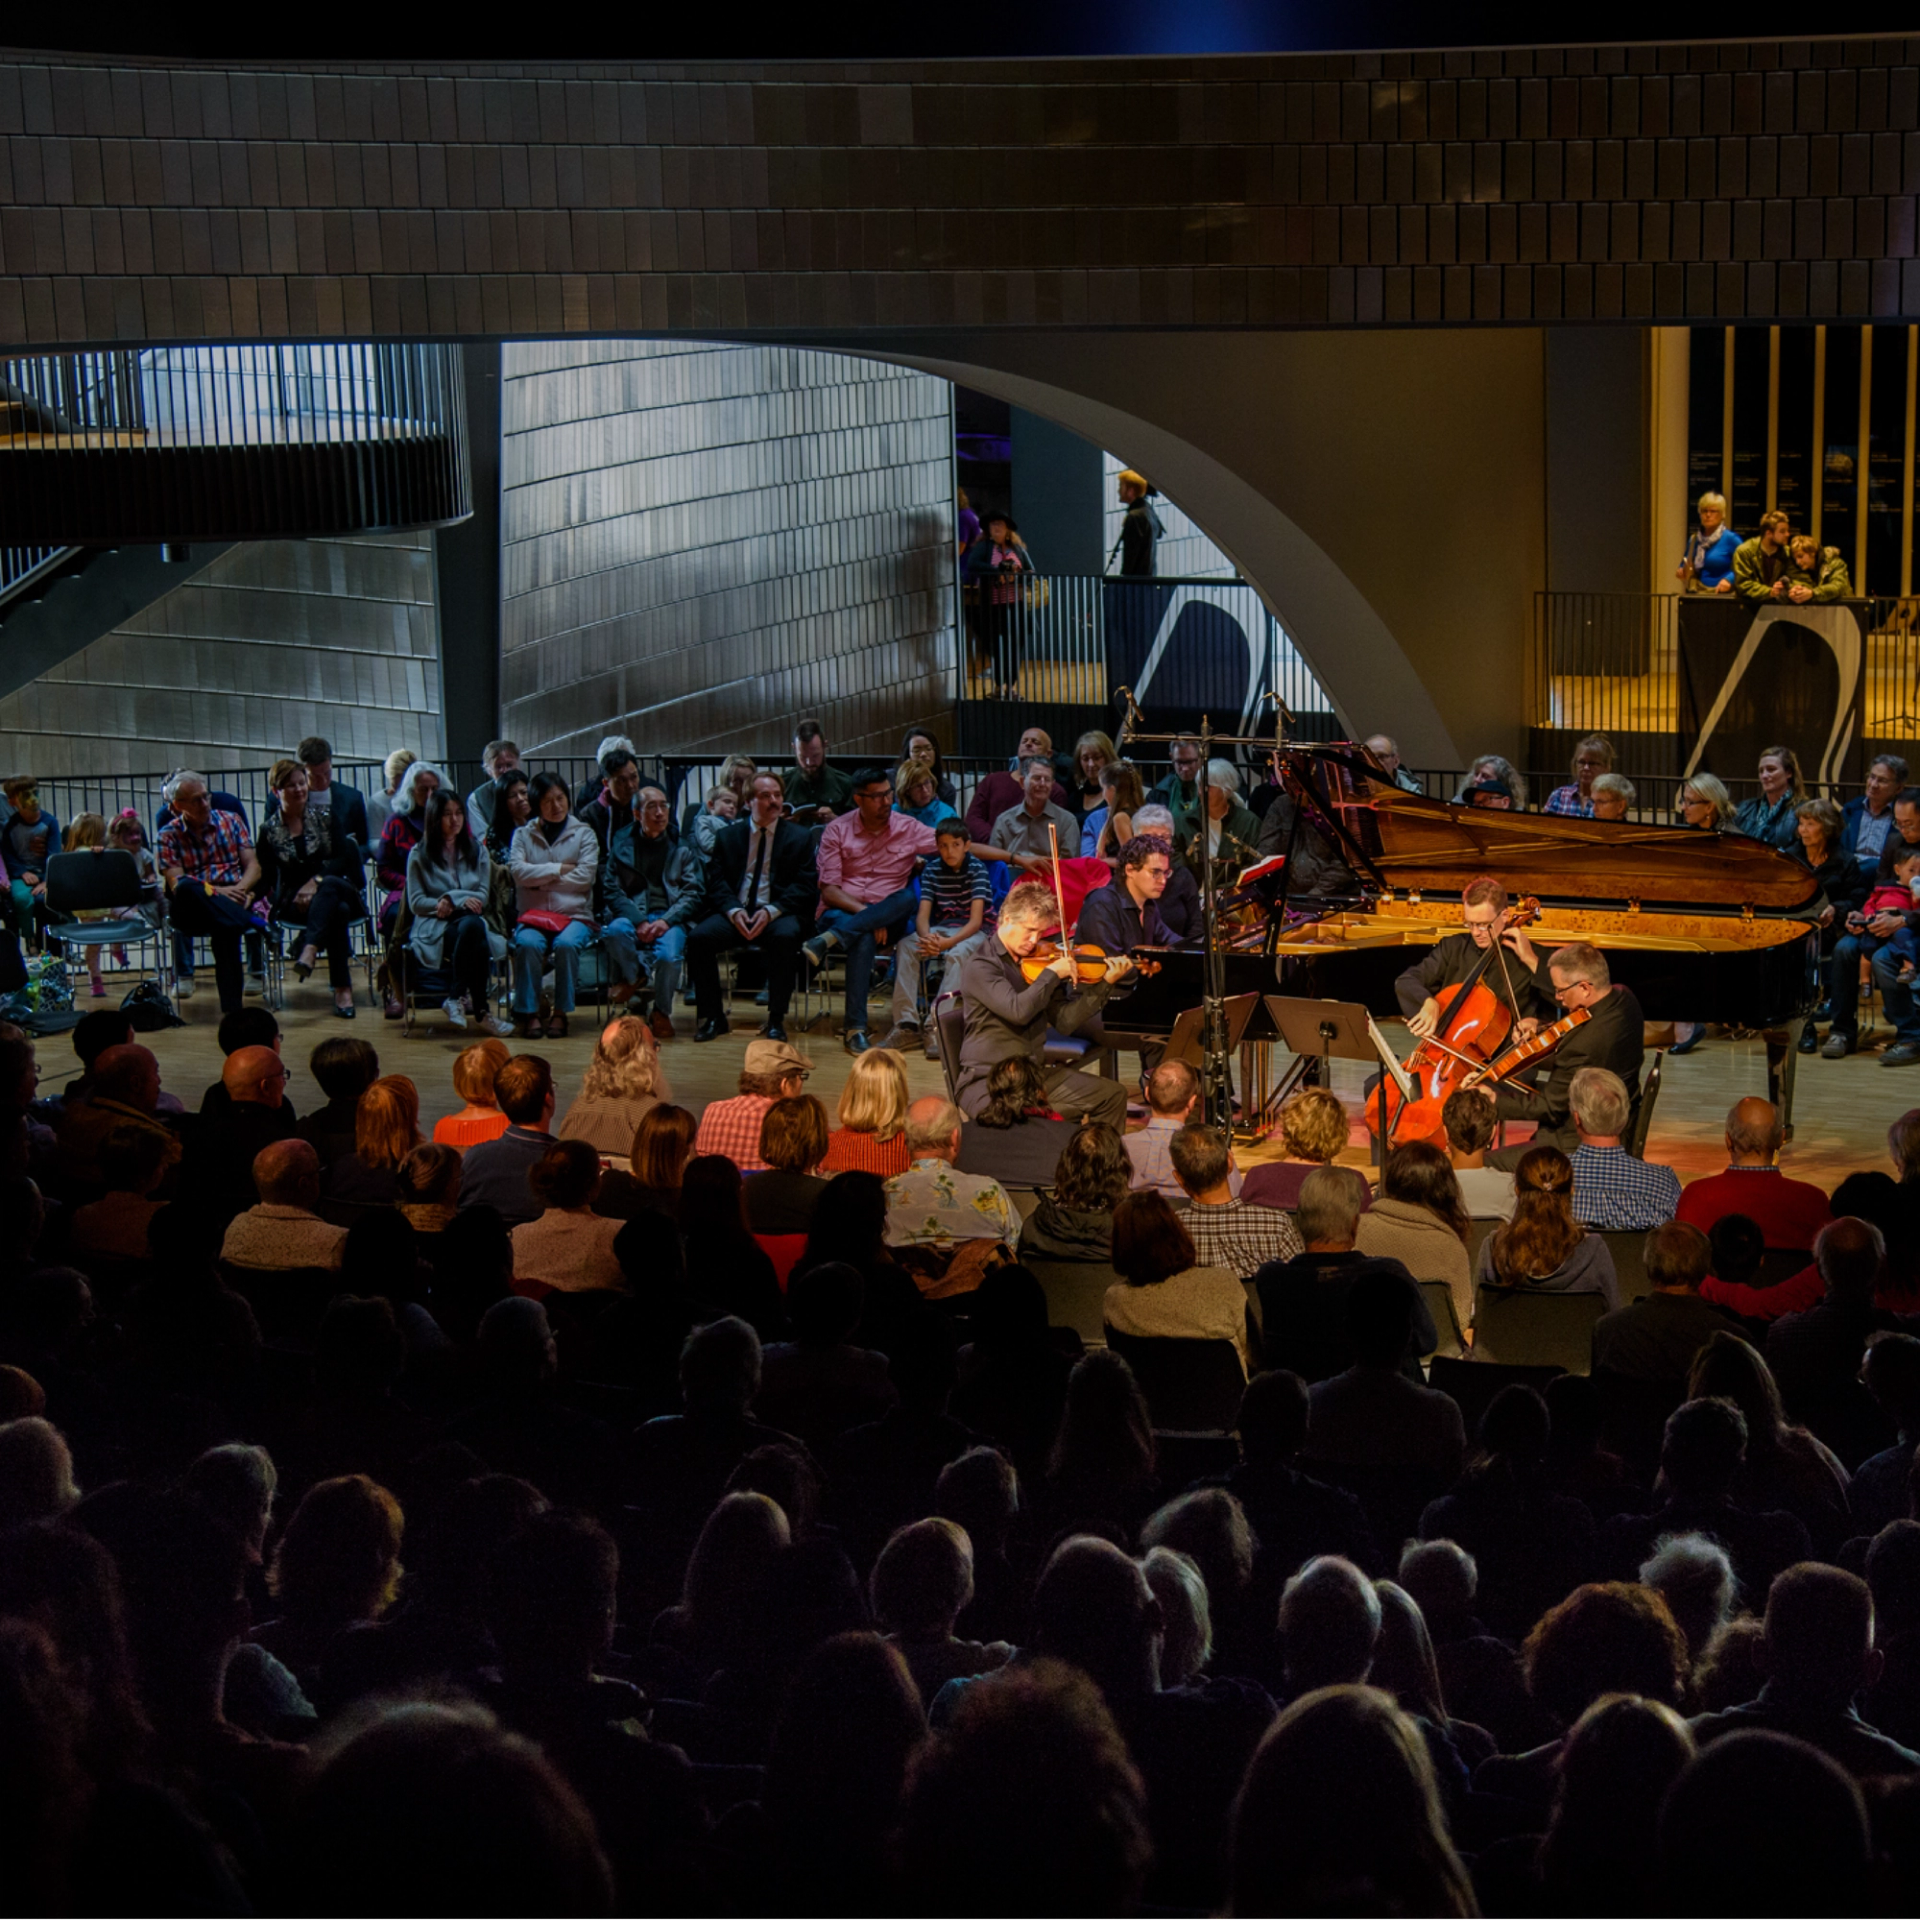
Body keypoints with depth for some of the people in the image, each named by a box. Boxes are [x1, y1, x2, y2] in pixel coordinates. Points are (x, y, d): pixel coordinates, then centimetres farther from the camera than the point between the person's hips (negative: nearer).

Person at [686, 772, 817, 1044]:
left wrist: (771, 911, -16)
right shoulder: (727, 836, 14)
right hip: (734, 912, 2)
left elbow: (804, 885, 1)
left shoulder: (799, 837, 9)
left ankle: (776, 1019, -23)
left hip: (777, 914, -2)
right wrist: (733, 911, -14)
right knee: (699, 937, -27)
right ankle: (712, 1017, -12)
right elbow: (717, 882, 7)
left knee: (786, 936, -36)